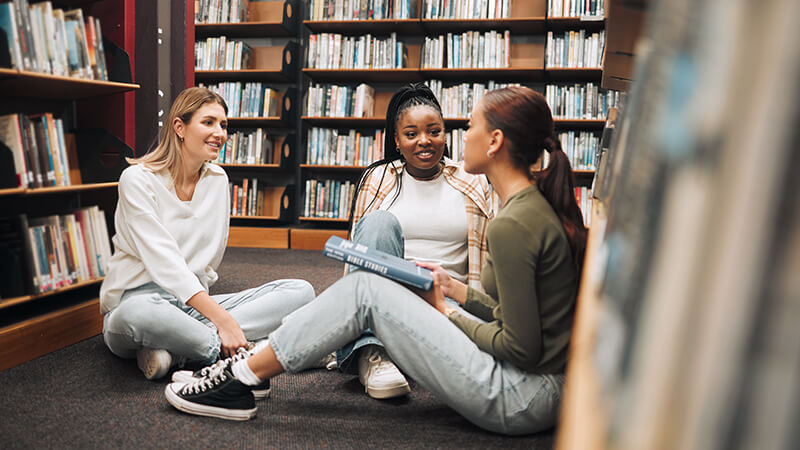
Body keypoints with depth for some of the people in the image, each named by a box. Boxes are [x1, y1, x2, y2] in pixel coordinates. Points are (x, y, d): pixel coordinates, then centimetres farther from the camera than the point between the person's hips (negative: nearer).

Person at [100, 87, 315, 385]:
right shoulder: (138, 179, -9)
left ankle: (171, 350, -25)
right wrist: (222, 319, -28)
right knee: (139, 314, -44)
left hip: (195, 301, 6)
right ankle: (237, 356, -24)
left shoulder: (218, 179, 10)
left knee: (300, 291, -15)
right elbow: (165, 263, -20)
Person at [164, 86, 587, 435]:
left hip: (525, 399, -9)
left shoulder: (512, 225, -22)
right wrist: (457, 290, 8)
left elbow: (522, 349, -20)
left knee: (365, 289, -10)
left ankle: (238, 382, 3)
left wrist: (448, 314, -7)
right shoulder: (543, 204, 7)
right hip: (547, 382, 9)